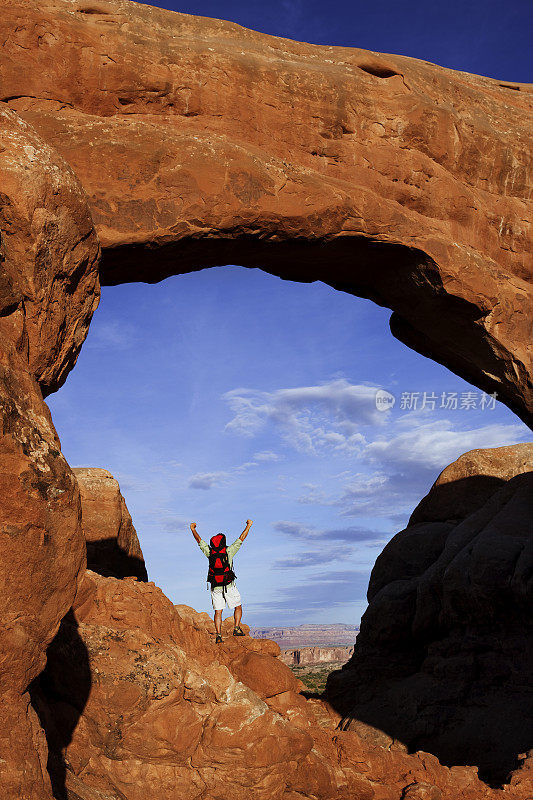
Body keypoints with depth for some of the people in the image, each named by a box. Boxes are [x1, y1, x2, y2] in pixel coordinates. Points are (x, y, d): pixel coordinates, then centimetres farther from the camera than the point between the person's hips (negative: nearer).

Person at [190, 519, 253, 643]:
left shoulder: (210, 553, -1)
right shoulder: (229, 551, -7)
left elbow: (199, 540, 12)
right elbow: (241, 538, 1)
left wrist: (193, 529, 25)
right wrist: (248, 526, 11)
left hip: (215, 587, 2)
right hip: (229, 586, -2)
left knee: (218, 612, 6)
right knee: (238, 607, 15)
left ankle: (219, 635, -2)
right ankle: (236, 628, 3)